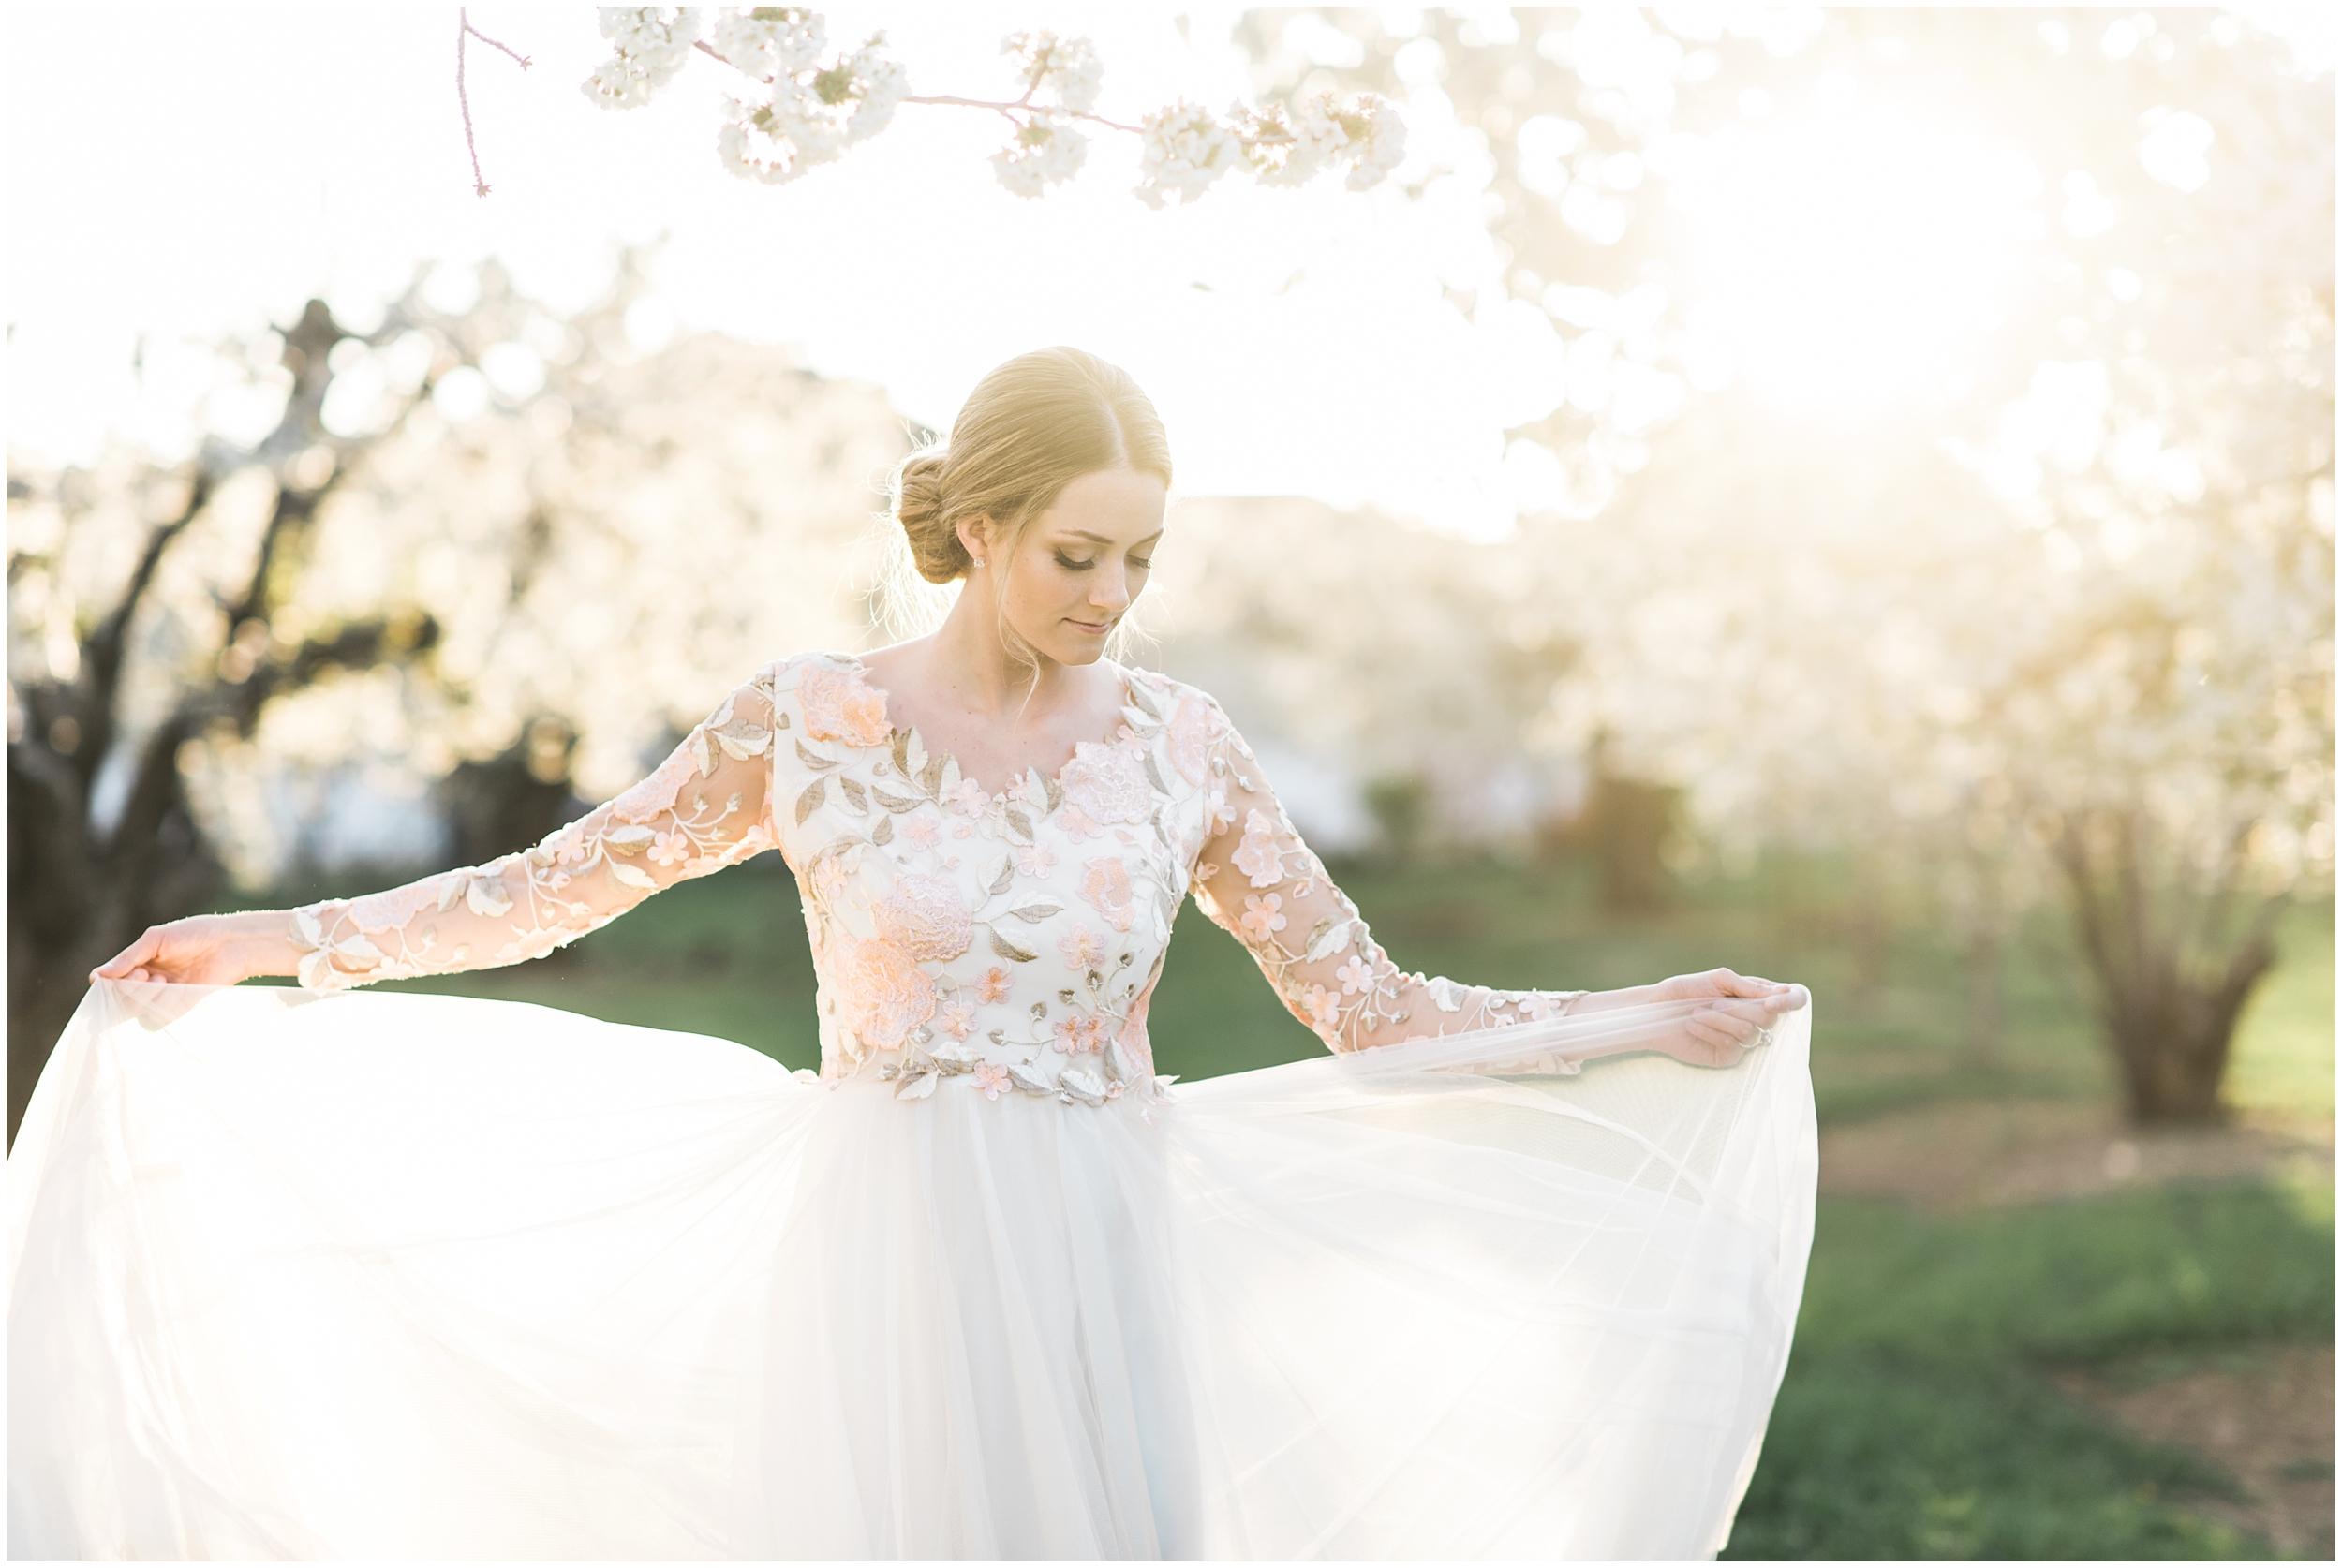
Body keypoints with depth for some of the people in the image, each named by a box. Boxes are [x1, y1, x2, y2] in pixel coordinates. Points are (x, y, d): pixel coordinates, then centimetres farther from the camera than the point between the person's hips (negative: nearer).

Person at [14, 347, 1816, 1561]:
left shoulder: (1182, 744, 1)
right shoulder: (811, 717, -3)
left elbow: (1378, 1015, 4)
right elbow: (557, 886, 8)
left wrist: (1654, 1023, -2)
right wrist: (279, 943, 5)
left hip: (1101, 1277, 2)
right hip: (879, 1272, -1)